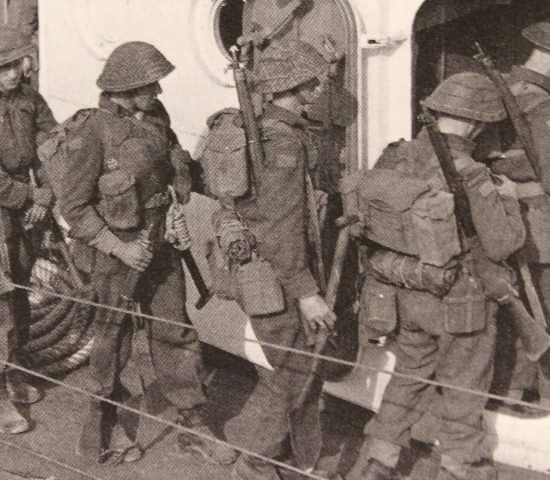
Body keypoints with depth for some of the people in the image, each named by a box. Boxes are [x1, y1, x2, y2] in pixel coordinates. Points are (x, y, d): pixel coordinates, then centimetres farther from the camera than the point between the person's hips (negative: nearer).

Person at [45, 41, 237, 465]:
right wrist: (118, 247, -21)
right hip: (114, 248, -6)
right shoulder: (93, 133, -22)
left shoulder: (155, 116, -2)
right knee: (114, 340, 12)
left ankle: (195, 423, 28)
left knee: (174, 331, 13)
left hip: (157, 243, 6)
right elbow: (73, 205, -18)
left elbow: (174, 166, 15)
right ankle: (106, 428, 35)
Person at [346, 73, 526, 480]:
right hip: (463, 305, -6)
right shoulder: (471, 177, -24)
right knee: (464, 394, 14)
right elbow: (503, 243, -19)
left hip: (410, 298, 6)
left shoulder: (396, 160, -5)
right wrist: (508, 200, -3)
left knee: (409, 379, 23)